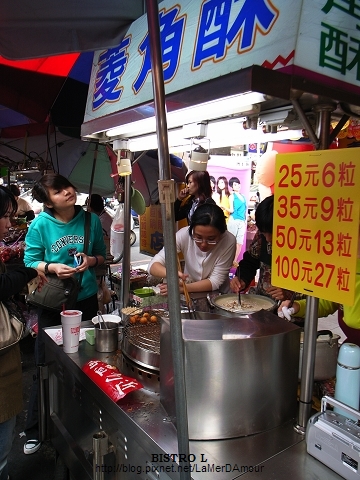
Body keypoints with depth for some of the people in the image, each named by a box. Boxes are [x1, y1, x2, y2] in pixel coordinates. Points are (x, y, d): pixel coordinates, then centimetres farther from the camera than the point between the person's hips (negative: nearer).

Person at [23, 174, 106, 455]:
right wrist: (52, 267, -23)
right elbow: (30, 262, -5)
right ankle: (34, 431, 28)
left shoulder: (91, 220, -3)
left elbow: (103, 255, 6)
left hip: (87, 300, 2)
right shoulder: (41, 225, -10)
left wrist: (91, 260, -15)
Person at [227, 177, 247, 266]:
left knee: (239, 242, 4)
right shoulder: (232, 196, -1)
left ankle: (235, 260, 14)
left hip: (242, 222, 5)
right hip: (233, 220, -5)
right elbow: (231, 210, -8)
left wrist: (245, 222, 17)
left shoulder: (243, 197, 15)